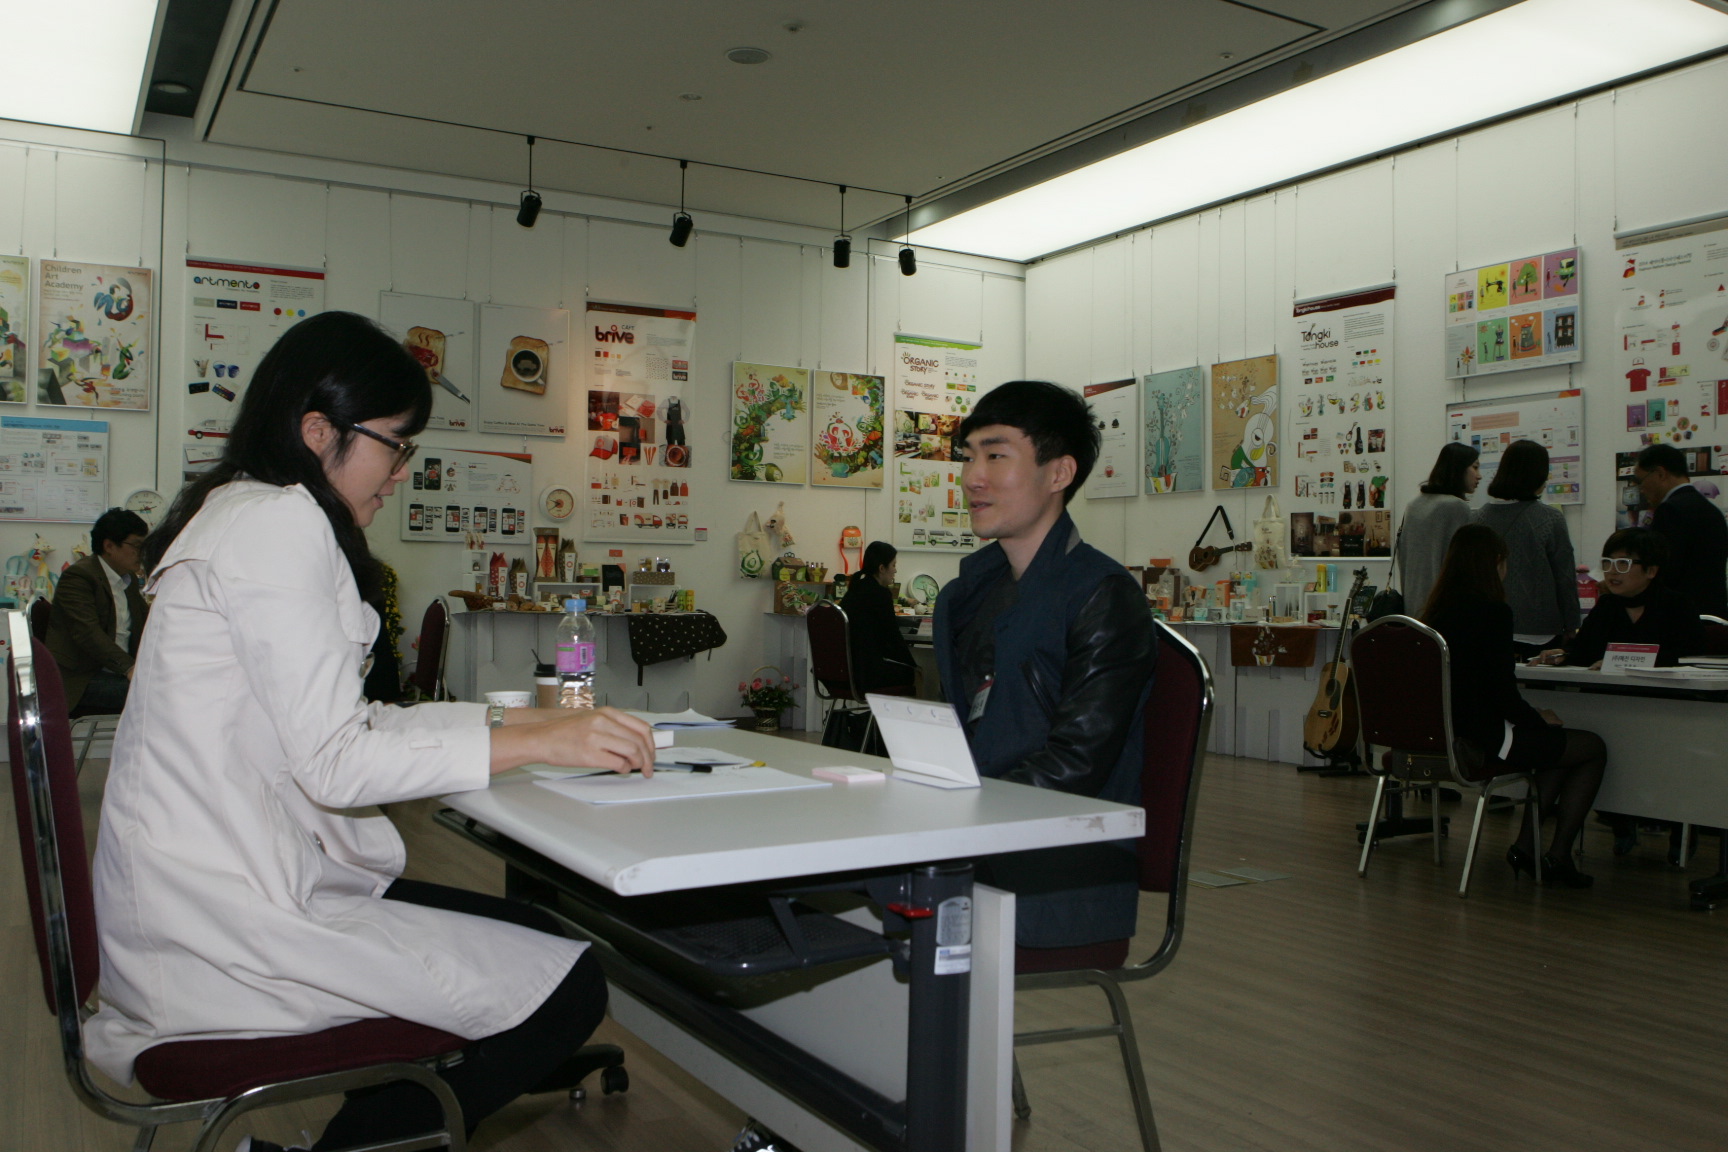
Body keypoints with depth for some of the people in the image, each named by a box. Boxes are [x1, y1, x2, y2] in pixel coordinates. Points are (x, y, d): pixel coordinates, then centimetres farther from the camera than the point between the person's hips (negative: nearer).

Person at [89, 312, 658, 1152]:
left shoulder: (242, 513, 17)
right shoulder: (282, 521, -15)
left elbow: (342, 722, 16)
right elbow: (334, 761, -21)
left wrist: (514, 718, 11)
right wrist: (539, 743, -19)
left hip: (217, 886, 11)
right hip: (224, 927, -11)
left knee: (528, 934, 10)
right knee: (567, 988, -14)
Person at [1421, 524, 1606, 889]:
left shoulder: (1436, 612, 5)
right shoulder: (1493, 612, -16)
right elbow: (1504, 697, -16)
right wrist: (1540, 719, 4)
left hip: (1438, 735, 8)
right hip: (1480, 742, -8)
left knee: (1556, 741, 27)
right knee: (1593, 748, 11)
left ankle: (1526, 845, 23)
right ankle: (1557, 856, 15)